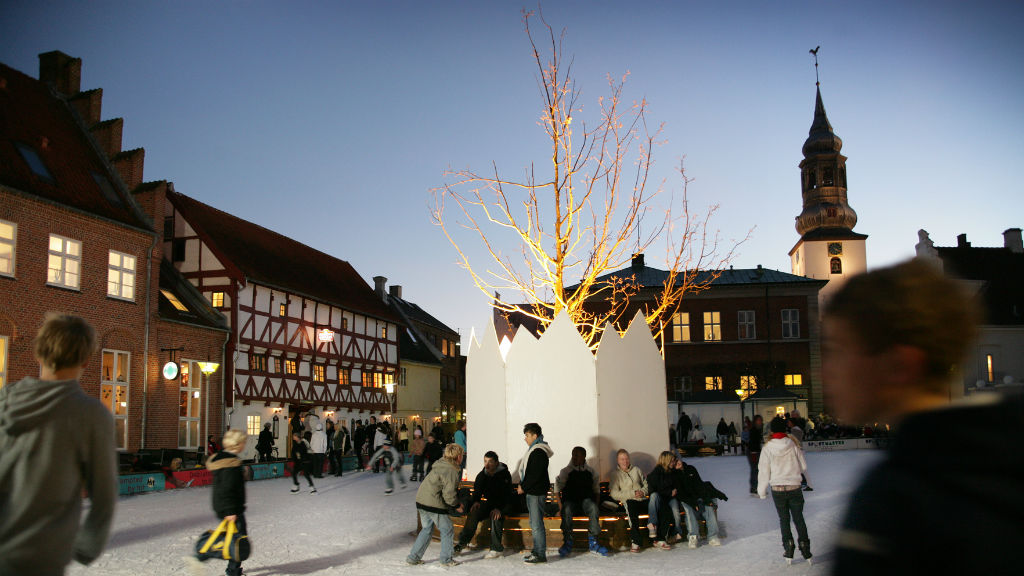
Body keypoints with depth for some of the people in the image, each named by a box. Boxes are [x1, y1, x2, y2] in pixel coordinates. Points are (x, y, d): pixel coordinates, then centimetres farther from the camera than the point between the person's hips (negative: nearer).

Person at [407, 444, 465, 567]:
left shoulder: (440, 465, 13)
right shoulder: (452, 471, -16)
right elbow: (448, 494, -19)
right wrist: (457, 506, -3)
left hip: (421, 500, 9)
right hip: (434, 505, -9)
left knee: (427, 529, 22)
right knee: (447, 530, 7)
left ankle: (413, 557, 22)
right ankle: (446, 560, 14)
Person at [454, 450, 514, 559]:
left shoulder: (504, 474, -14)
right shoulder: (482, 475, 2)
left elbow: (507, 495, -19)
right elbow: (477, 491, 8)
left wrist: (499, 509, -32)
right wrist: (476, 501, -15)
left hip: (503, 505, -4)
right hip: (488, 503, 5)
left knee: (496, 516, -34)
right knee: (473, 513, -22)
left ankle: (497, 549, -26)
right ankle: (462, 542, -13)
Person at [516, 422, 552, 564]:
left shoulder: (539, 452, -17)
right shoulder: (534, 450, 15)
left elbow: (535, 475, -21)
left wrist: (523, 487, -14)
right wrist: (521, 484, 8)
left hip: (537, 492, -11)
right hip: (532, 492, 11)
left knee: (537, 524, -7)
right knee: (534, 523, 16)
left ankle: (541, 555, -3)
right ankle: (537, 551, 23)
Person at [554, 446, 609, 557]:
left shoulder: (591, 472, 15)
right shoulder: (566, 471, 9)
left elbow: (596, 490, 16)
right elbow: (557, 490, 6)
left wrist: (596, 502, -2)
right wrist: (561, 506, -7)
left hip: (586, 499, 1)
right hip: (570, 500, -1)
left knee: (593, 508, -33)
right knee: (567, 511, -35)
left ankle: (593, 543, -28)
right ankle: (567, 543, -26)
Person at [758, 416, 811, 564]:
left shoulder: (767, 448, -9)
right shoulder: (793, 445, -8)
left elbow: (764, 471, -4)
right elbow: (803, 466, 0)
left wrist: (762, 491, 7)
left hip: (777, 489, 0)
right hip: (795, 488, 0)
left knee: (784, 519, 12)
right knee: (798, 518, 12)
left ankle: (788, 549, 8)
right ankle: (804, 547, 8)